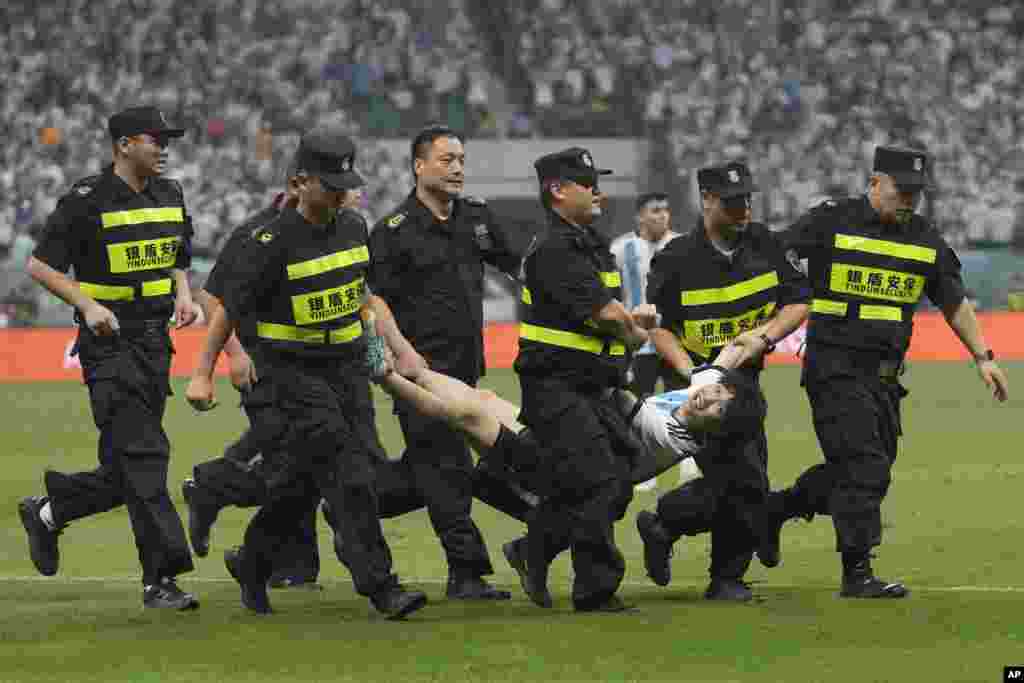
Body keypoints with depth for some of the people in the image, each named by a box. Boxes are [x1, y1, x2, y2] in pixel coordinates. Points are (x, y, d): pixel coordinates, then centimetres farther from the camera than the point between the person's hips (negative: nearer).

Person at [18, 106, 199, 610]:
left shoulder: (169, 195, 11)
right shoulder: (87, 201, -10)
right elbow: (40, 265, -7)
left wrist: (183, 294, 5)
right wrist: (87, 303, -20)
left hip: (155, 341, 7)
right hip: (109, 341, -7)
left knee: (127, 470, 9)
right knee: (141, 457, -13)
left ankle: (48, 511, 33)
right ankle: (160, 578, -12)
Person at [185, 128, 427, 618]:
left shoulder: (353, 228, 7)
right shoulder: (273, 242, -14)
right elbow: (230, 306, -10)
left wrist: (398, 346, 17)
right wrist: (202, 375, -9)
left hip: (345, 370, 7)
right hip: (292, 374, -7)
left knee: (303, 482, 7)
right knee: (349, 477, -15)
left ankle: (251, 565, 27)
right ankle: (380, 588, -15)